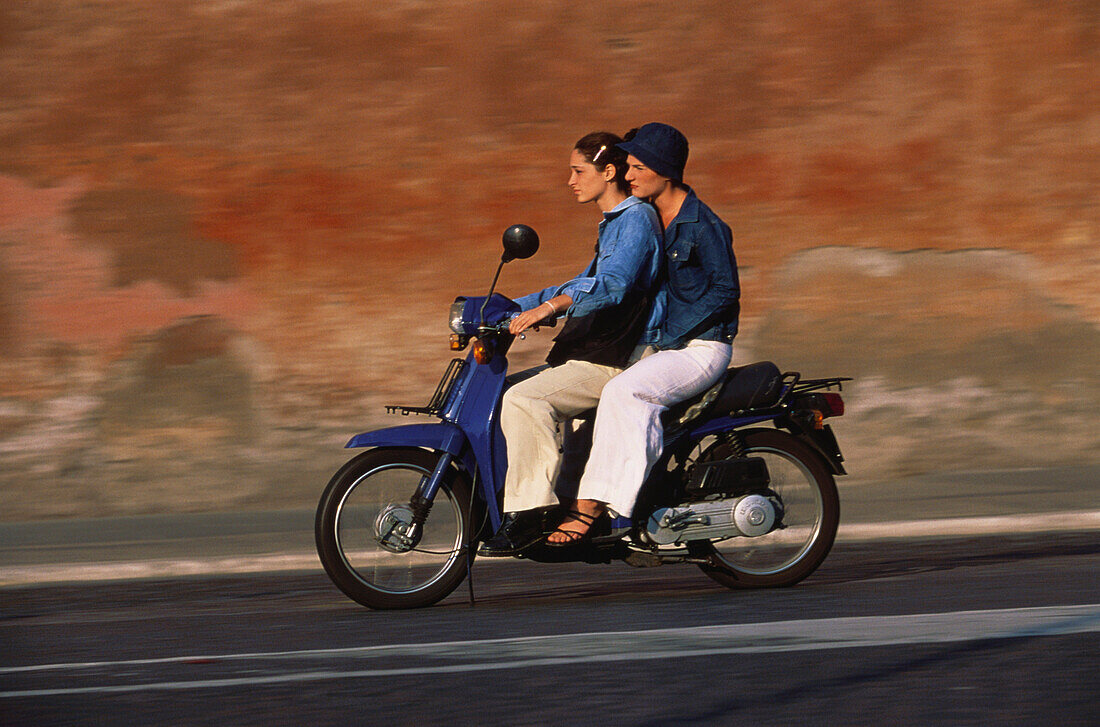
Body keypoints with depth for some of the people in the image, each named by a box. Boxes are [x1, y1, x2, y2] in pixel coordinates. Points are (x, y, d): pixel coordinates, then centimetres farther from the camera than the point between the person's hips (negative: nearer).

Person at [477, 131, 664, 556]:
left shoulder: (636, 219, -11)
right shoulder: (613, 225, 22)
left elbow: (611, 285, -28)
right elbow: (585, 287, 32)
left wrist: (549, 306, -40)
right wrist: (508, 309, 26)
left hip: (611, 362, -11)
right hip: (587, 356, 11)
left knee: (523, 399, -26)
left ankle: (529, 510, -26)